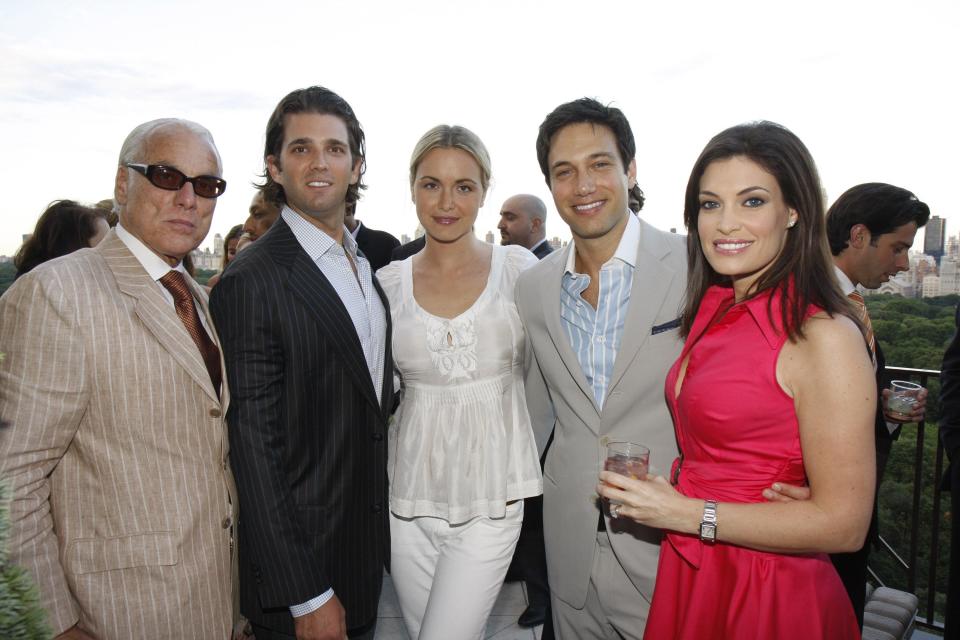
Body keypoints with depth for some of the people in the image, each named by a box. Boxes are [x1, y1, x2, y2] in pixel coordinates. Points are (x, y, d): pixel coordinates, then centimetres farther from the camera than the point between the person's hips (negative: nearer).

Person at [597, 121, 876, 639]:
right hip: (688, 574, 7)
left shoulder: (825, 336, -20)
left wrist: (685, 514, -18)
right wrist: (654, 494, 0)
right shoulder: (712, 311, 3)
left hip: (768, 597, -7)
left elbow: (843, 523, -19)